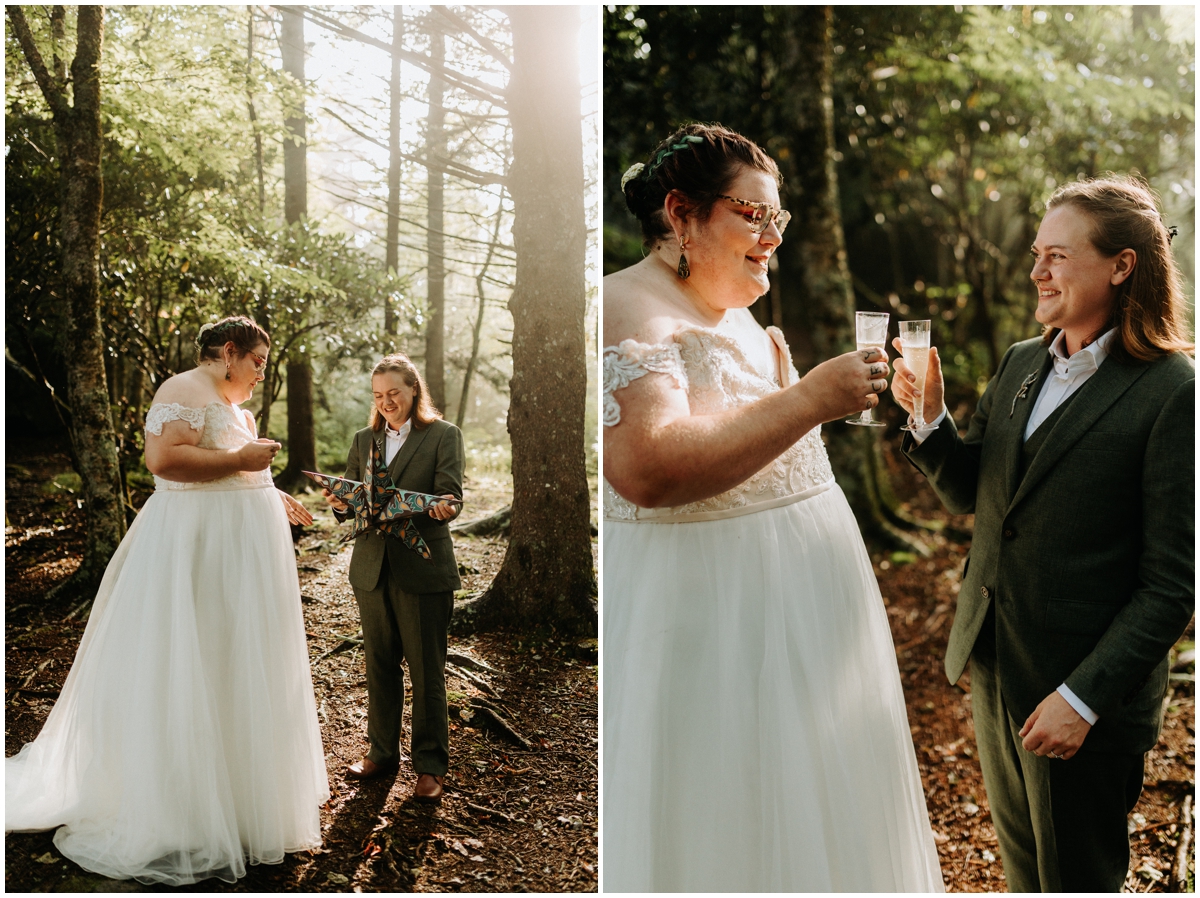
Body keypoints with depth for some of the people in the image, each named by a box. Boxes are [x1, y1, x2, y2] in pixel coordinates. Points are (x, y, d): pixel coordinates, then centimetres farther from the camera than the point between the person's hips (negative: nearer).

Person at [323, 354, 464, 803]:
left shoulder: (444, 435, 1)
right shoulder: (363, 440, 15)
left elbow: (450, 495, -9)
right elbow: (350, 501, 12)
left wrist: (443, 509, -31)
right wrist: (340, 503, -11)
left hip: (423, 570, -4)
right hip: (372, 568, 5)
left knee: (426, 673, 2)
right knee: (380, 667, 13)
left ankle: (430, 766, 13)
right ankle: (382, 752, 28)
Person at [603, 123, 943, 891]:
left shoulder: (736, 313, 14)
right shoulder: (626, 311, -15)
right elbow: (649, 469, -30)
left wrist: (791, 392, 8)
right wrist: (808, 400, -27)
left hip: (803, 594, 9)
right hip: (707, 611, -9)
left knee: (810, 811, 18)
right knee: (724, 826, 4)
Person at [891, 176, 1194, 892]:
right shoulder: (1020, 363, 5)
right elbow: (969, 495, 11)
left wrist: (1084, 697, -19)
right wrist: (930, 416, -6)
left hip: (1089, 694, -6)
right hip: (992, 669, 6)